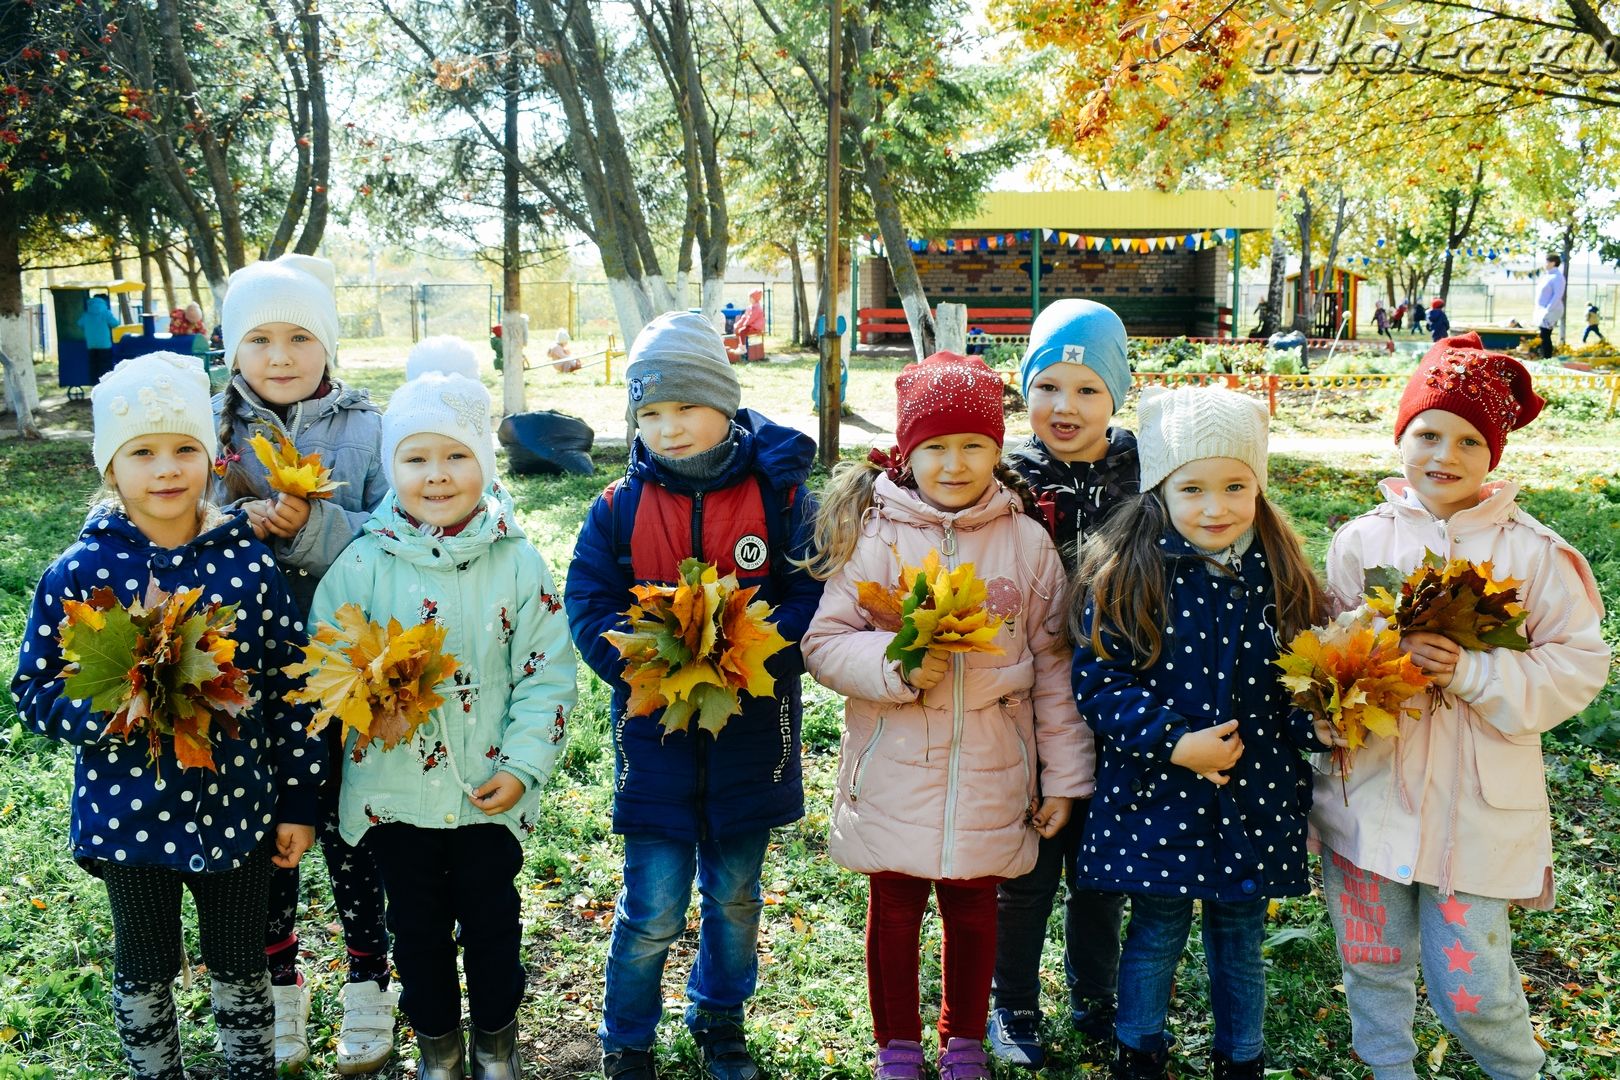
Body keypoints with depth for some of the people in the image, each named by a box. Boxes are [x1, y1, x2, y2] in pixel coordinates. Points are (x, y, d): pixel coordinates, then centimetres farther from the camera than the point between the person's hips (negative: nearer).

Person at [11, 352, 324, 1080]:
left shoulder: (248, 563, -9)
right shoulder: (78, 574, -11)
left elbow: (291, 686, -4)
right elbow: (36, 692, -5)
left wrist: (299, 803, -1)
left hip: (236, 813, 0)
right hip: (130, 818, 0)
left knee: (239, 966, 18)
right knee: (144, 971, 19)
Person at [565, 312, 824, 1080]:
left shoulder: (778, 493, -8)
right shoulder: (619, 507, -5)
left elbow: (811, 598, -10)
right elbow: (590, 612, -6)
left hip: (751, 734, 1)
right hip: (654, 735, -1)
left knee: (734, 898, 19)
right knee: (653, 910, 2)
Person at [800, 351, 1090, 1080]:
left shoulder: (1027, 541, -1)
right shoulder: (874, 536, -6)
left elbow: (1052, 664, 4)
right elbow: (824, 643, -5)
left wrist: (1064, 776, 5)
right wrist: (893, 665, -23)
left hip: (989, 769, 1)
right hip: (894, 768, -1)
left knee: (974, 912, 14)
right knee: (894, 912, 12)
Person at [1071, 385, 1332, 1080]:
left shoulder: (1279, 577, -1)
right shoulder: (1123, 577, -11)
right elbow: (1097, 682, -13)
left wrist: (1318, 723, -13)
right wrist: (1174, 742, -21)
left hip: (1254, 799, 3)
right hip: (1155, 797, -2)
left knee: (1240, 938, 17)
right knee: (1156, 936, 12)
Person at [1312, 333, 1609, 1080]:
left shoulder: (1533, 552, -5)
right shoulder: (1361, 540, 0)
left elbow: (1578, 663, -5)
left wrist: (1473, 673, -19)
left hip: (1478, 807, -2)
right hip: (1370, 790, 2)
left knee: (1470, 982, 3)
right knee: (1373, 959, 15)